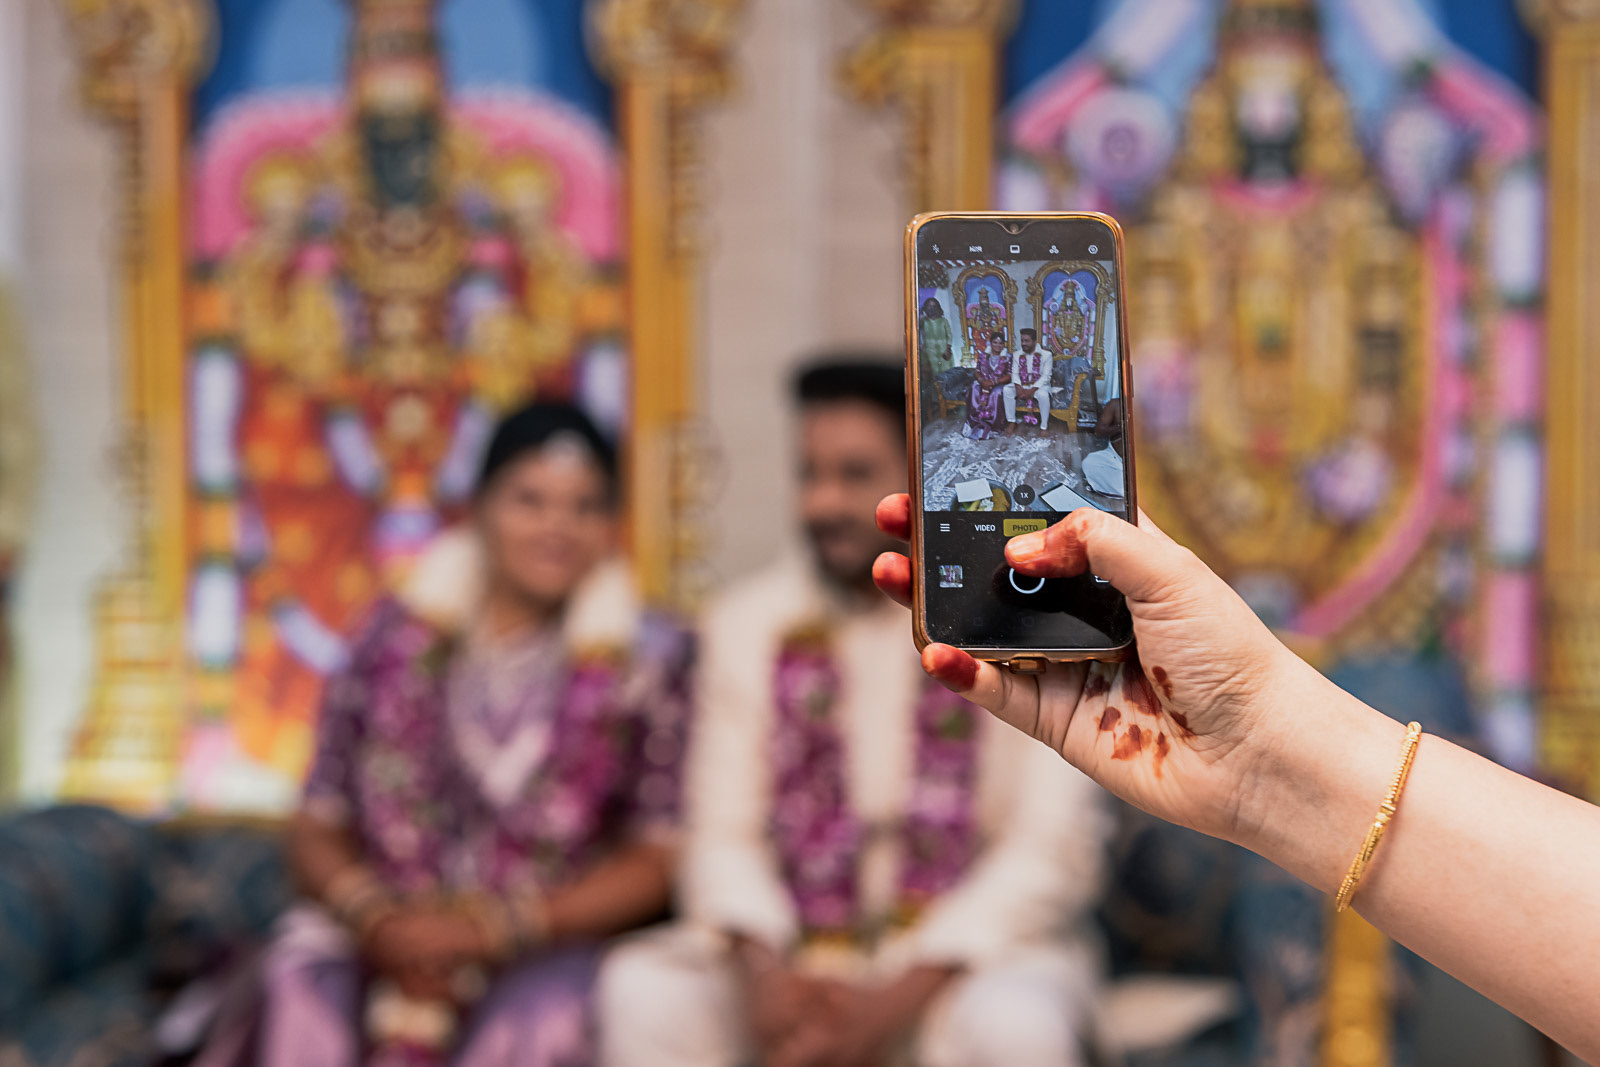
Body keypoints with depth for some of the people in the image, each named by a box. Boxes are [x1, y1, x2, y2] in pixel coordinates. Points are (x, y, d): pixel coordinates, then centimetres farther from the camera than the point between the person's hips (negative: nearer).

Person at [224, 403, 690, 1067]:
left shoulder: (647, 660, 3)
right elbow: (316, 830, 9)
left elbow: (658, 859, -1)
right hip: (380, 944, 2)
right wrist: (379, 919, -12)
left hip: (551, 948, -2)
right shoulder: (398, 637, 8)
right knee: (304, 983, -28)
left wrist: (491, 929, -11)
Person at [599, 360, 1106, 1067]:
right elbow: (723, 833, 3)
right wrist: (762, 975, -17)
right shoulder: (748, 623, 6)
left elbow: (1053, 850, -10)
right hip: (796, 950, 3)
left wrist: (894, 1004, -19)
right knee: (643, 989, -25)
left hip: (977, 948, -2)